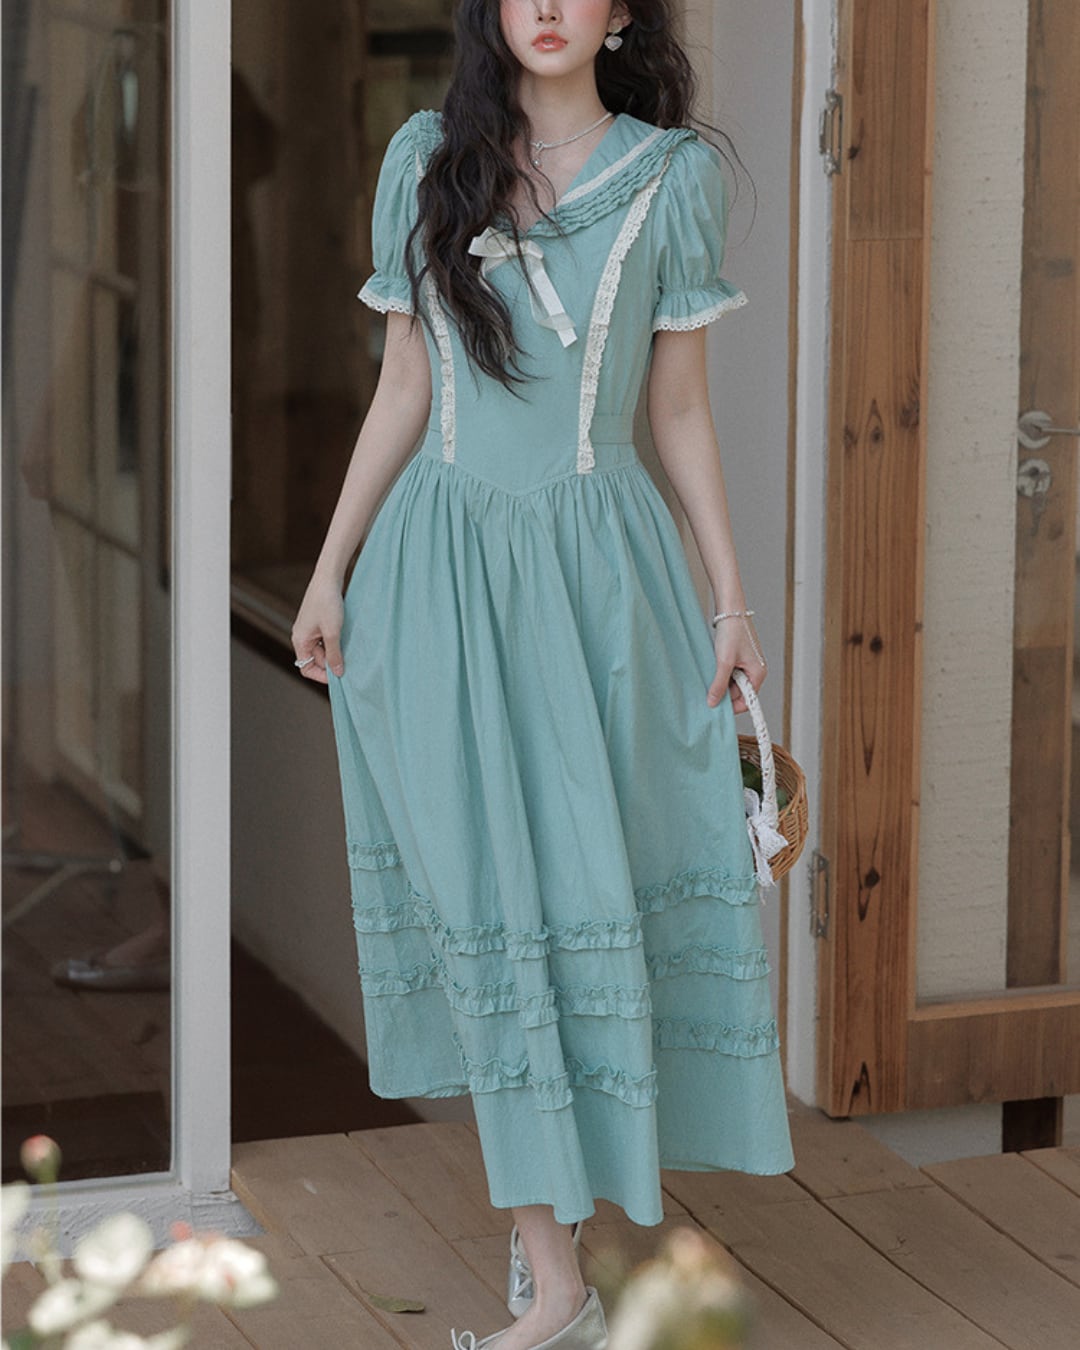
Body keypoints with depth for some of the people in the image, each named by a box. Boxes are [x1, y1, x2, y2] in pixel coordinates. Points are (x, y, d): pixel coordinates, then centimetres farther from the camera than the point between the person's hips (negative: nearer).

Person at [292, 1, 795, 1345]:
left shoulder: (671, 179, 3)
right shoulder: (427, 162, 5)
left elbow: (680, 411, 6)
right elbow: (403, 392, 9)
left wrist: (731, 602, 3)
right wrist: (328, 572, 6)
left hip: (601, 568, 0)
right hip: (448, 562, 0)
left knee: (593, 873, 0)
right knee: (492, 895, -3)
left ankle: (547, 1174, 21)